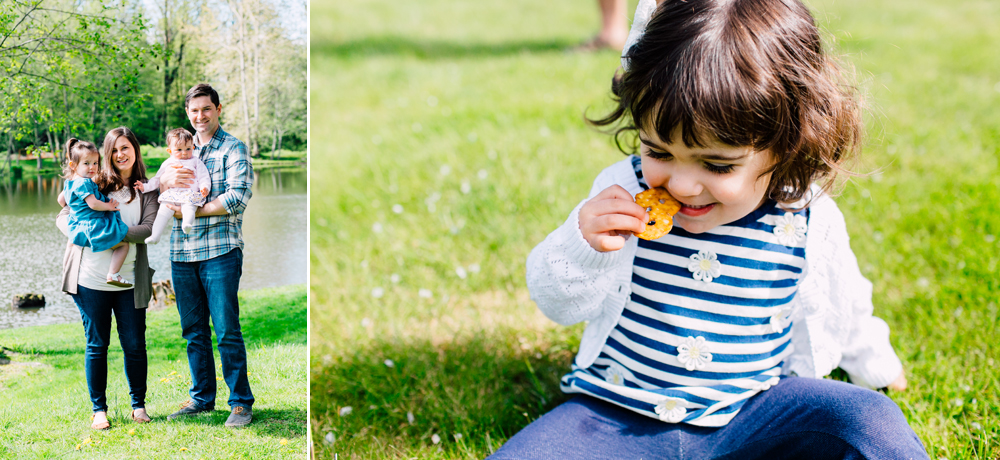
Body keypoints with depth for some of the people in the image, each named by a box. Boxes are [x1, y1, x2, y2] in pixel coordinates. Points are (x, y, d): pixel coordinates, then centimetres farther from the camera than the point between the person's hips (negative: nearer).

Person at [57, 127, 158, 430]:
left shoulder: (146, 190, 6)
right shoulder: (94, 183, 5)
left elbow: (150, 229, -6)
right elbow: (63, 216, 5)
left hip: (129, 280, 1)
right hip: (90, 279, -1)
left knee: (134, 345, 4)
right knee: (97, 345, 5)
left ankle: (139, 405, 21)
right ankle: (99, 410, 17)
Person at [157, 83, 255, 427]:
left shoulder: (233, 148, 1)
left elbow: (237, 199, -11)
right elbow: (154, 188, 16)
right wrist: (166, 179, -7)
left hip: (219, 250, -5)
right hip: (182, 251, 5)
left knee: (227, 330, -5)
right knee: (193, 330, 10)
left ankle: (241, 402, 3)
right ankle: (201, 397, 22)